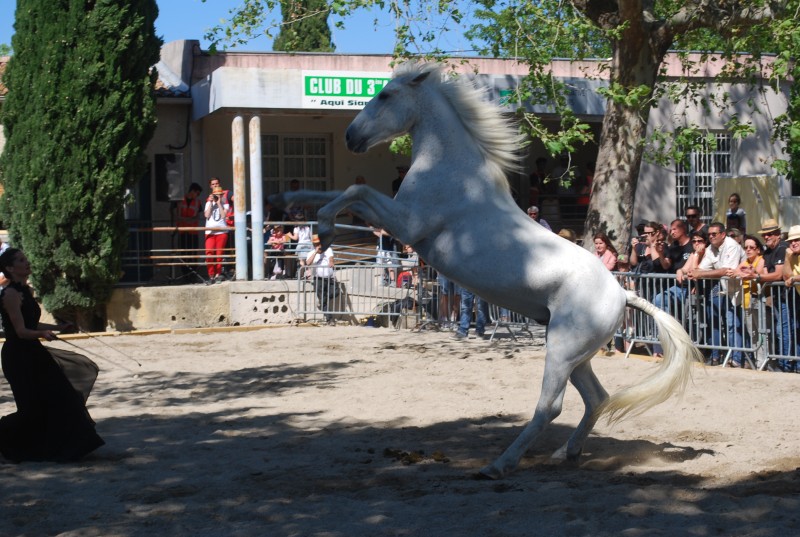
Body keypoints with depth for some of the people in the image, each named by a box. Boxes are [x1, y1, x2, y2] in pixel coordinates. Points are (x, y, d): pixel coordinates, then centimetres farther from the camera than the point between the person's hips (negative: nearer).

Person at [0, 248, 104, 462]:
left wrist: (57, 327, 26)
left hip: (33, 354, 9)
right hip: (19, 357, -9)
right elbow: (21, 331, -22)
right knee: (33, 407, -7)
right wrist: (43, 334, -38)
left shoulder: (27, 291, 11)